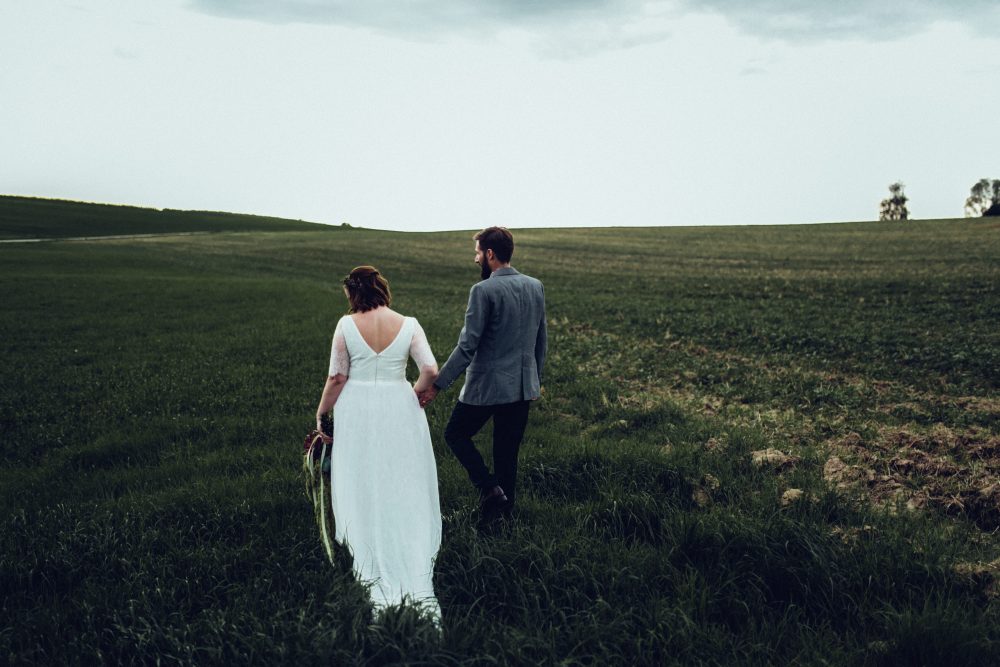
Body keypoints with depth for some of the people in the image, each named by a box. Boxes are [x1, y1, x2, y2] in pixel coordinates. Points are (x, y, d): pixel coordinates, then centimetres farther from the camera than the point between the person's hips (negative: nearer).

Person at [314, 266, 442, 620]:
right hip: (399, 412, 1)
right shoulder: (408, 324, -5)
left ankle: (379, 584, 17)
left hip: (357, 413, 0)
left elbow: (336, 378, -6)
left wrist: (321, 413, 7)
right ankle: (417, 582, 12)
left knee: (362, 494, 11)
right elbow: (431, 371, -11)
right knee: (405, 492, 10)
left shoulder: (347, 325, -7)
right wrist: (412, 397, 8)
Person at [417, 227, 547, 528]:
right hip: (523, 386, 6)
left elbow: (467, 346, -19)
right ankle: (504, 510, 23)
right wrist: (536, 379, 24)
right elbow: (541, 341, 12)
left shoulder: (483, 291, -17)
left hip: (486, 385, -6)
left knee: (456, 434, 15)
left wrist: (436, 386, -13)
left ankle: (489, 489, 1)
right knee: (507, 453, 16)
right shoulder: (536, 286, 4)